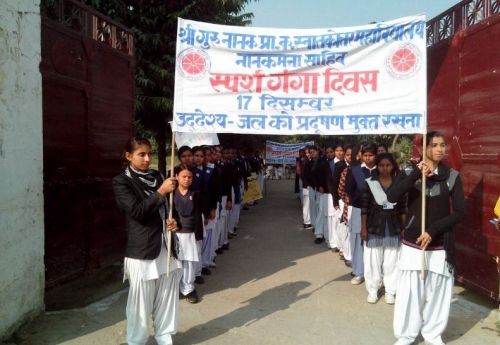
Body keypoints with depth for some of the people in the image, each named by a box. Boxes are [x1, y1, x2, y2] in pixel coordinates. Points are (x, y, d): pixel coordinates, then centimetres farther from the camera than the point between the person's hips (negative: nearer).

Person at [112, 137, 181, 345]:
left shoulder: (157, 176, 11)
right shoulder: (121, 181, -6)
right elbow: (137, 211, -17)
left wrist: (170, 221, 2)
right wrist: (161, 192, -18)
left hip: (165, 245, 6)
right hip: (141, 249, -5)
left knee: (167, 297, 13)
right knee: (141, 301, 4)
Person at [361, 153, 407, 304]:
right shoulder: (370, 183, -3)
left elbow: (403, 208, 6)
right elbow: (364, 207, -3)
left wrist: (404, 227, 3)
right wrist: (363, 228, -5)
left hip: (393, 227, 1)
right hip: (374, 226, -1)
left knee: (391, 260, 7)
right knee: (373, 259, 5)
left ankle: (390, 291, 20)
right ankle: (372, 290, 19)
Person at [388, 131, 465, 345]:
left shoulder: (452, 176, 0)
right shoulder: (410, 173, -1)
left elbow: (460, 212, -4)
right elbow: (391, 197, -17)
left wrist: (433, 231, -14)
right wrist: (417, 174, -21)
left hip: (440, 245, 1)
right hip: (412, 243, 0)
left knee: (437, 292, 8)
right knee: (409, 292, 3)